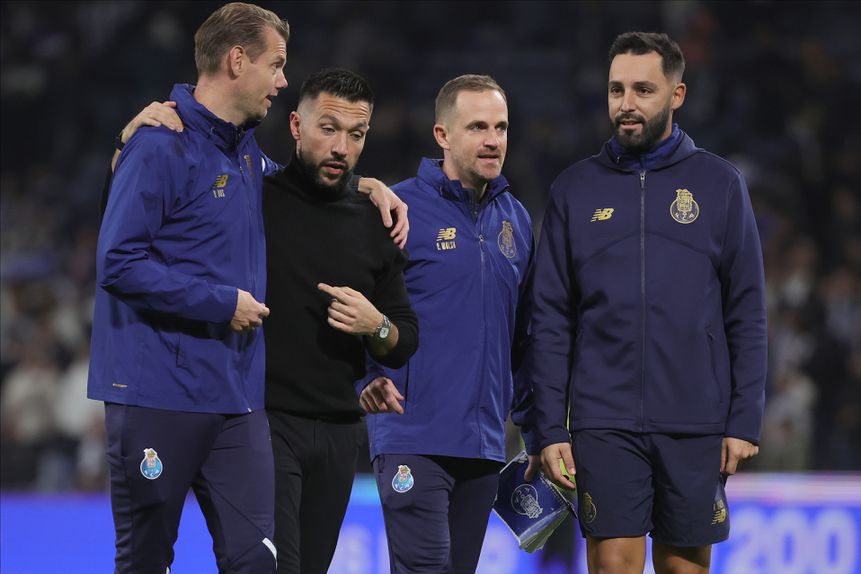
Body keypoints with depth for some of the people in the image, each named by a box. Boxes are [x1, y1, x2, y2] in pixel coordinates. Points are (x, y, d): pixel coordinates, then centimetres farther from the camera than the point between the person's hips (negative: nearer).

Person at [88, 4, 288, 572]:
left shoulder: (249, 153, 14)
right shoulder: (161, 148, -11)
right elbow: (119, 263, -18)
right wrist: (223, 302, -16)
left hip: (237, 397, 7)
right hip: (158, 396, -7)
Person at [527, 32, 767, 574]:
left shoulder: (719, 184, 5)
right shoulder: (575, 189, 7)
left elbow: (747, 313, 4)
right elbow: (551, 320, 5)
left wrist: (745, 420, -3)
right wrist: (551, 428, -1)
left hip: (696, 424, 0)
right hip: (605, 422, 0)